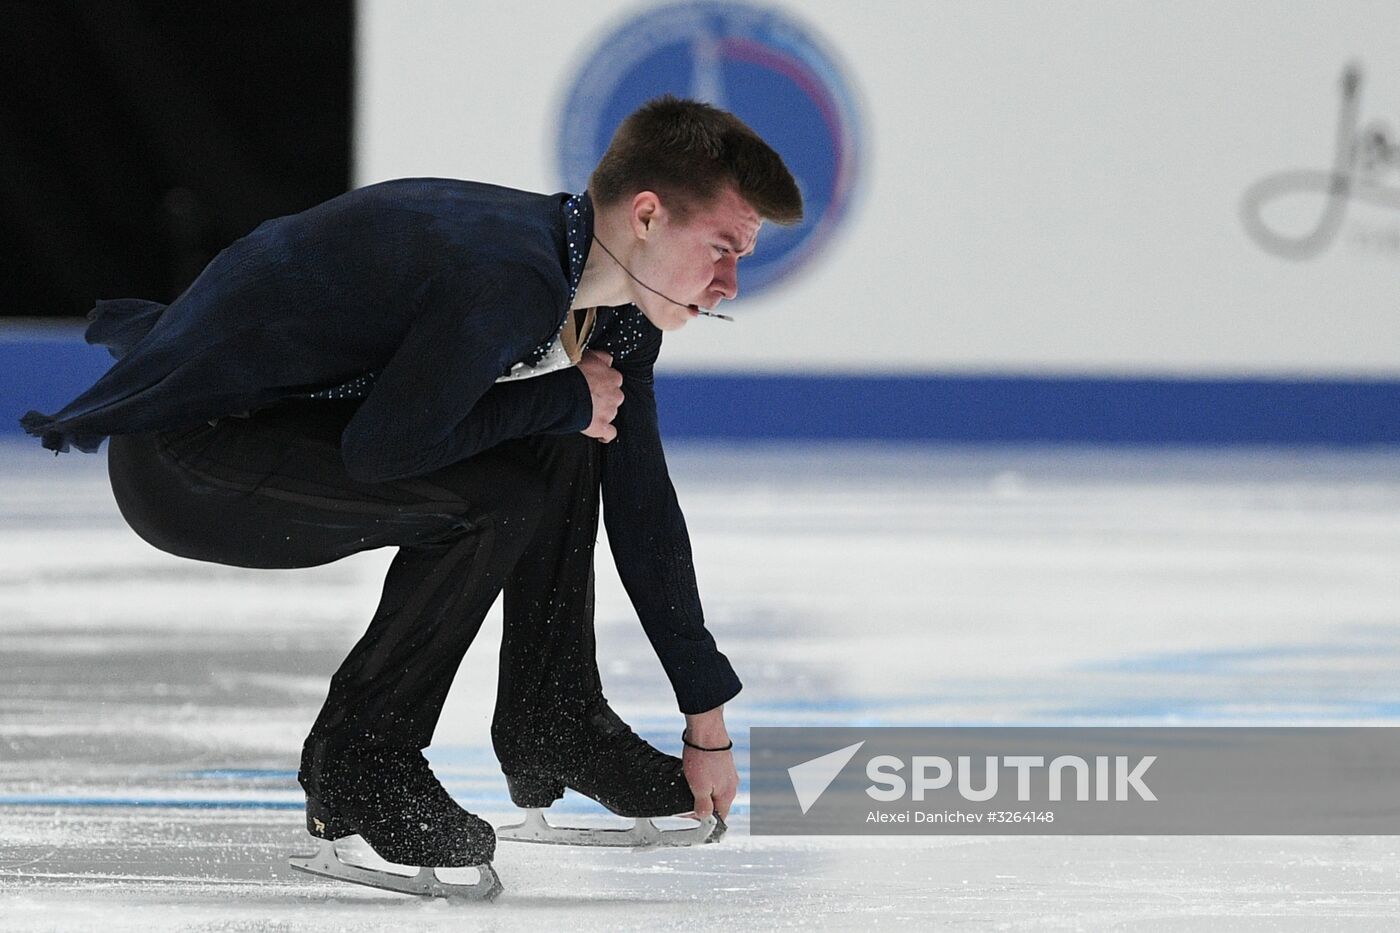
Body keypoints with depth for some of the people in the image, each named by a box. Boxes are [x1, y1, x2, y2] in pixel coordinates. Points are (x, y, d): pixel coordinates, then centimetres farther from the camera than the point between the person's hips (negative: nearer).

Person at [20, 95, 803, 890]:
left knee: (565, 451, 6)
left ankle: (551, 717, 14)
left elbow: (644, 509, 11)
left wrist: (707, 722, 13)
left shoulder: (614, 315, 3)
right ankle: (357, 763, -10)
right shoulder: (508, 278, -29)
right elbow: (382, 446, -28)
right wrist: (567, 399, -16)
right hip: (180, 464, -10)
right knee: (496, 497, -23)